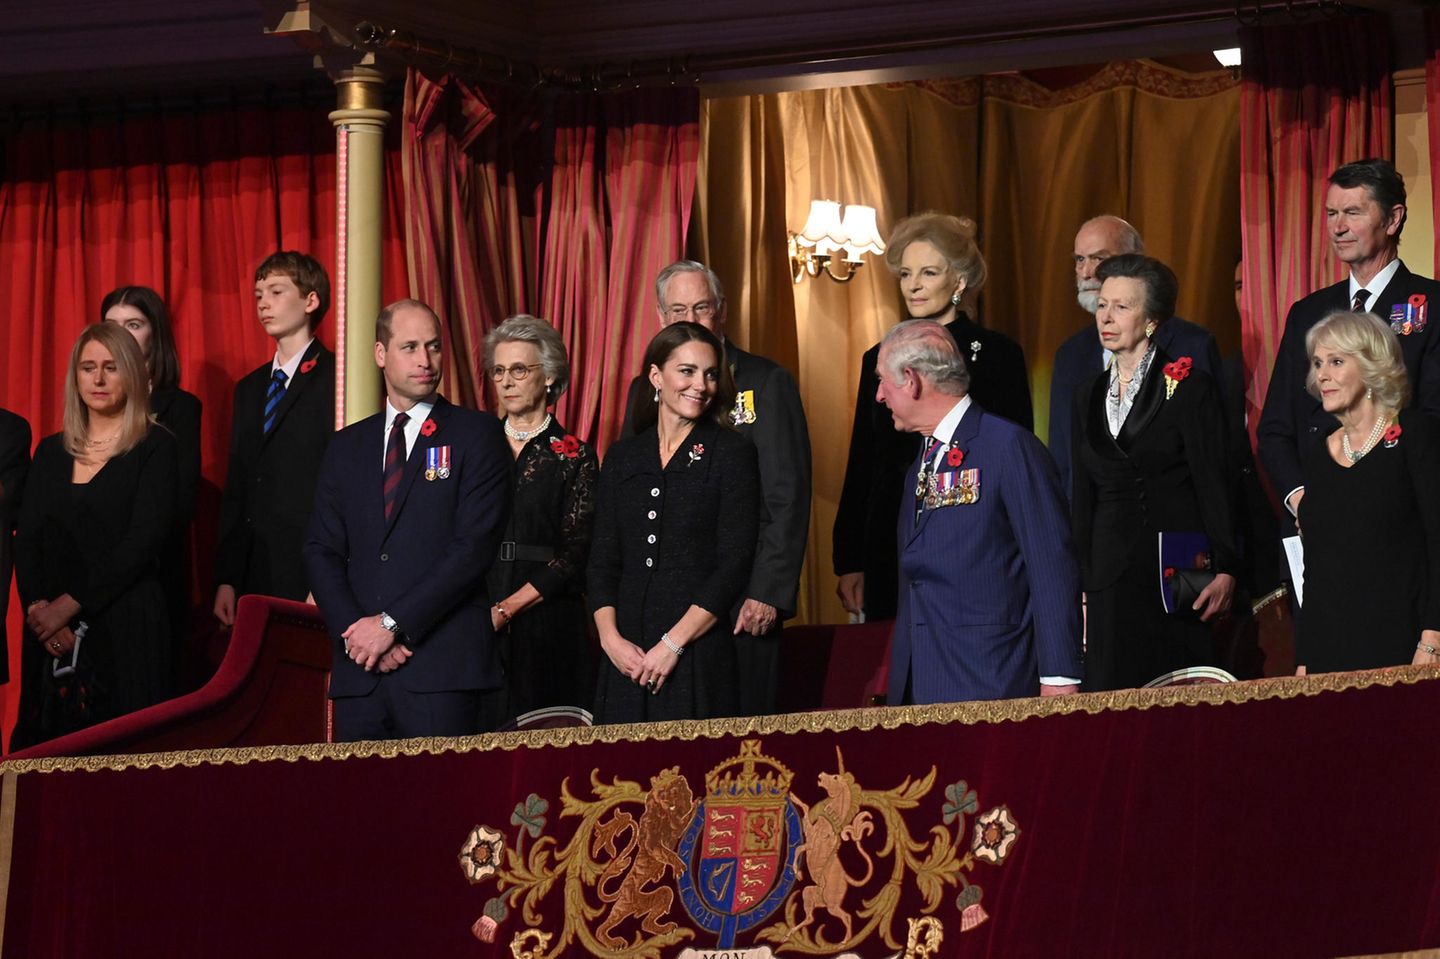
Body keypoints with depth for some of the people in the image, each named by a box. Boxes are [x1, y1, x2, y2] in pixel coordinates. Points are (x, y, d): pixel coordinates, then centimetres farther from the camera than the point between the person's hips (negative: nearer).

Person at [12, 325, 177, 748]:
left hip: (125, 628, -4)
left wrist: (70, 605, -13)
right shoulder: (50, 452, 15)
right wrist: (37, 608, -10)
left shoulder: (155, 447, 0)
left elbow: (144, 540, -10)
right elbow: (26, 541, 8)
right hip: (50, 632, 4)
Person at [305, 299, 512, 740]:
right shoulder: (348, 447, 18)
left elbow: (474, 547, -7)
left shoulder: (477, 434, 3)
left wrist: (391, 624, -11)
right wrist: (352, 630, -6)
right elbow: (321, 551, 12)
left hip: (443, 669, -4)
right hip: (360, 672, 4)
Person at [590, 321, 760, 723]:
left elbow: (735, 565, -7)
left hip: (699, 654, -4)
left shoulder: (732, 453, 0)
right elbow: (603, 561, 11)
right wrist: (611, 638, -6)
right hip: (627, 659, 4)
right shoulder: (623, 457, 13)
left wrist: (673, 644, -12)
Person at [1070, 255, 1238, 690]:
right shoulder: (1089, 397, 16)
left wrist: (1225, 570, -14)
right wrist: (1079, 588, 13)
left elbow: (1213, 482, -6)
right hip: (1111, 580, 5)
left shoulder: (1188, 386, -1)